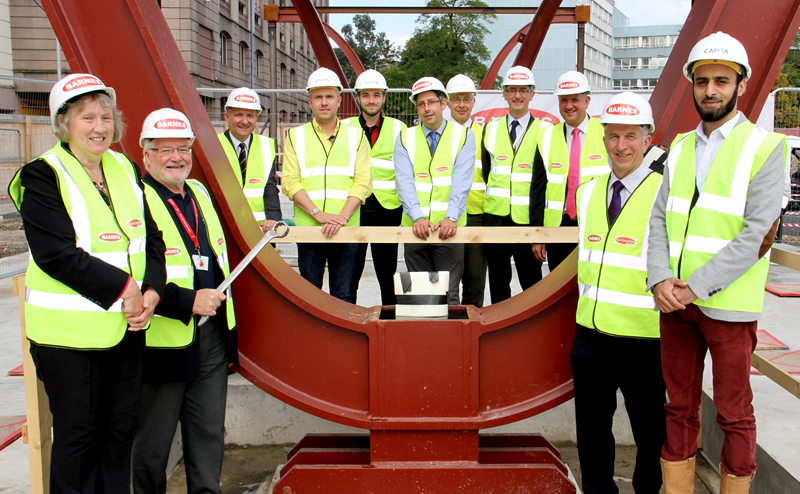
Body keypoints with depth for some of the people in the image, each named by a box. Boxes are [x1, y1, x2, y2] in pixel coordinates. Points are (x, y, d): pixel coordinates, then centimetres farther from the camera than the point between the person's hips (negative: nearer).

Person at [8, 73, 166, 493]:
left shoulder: (125, 169, 9)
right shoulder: (43, 176, -8)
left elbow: (152, 238, 8)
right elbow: (57, 254, -18)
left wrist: (151, 291, -8)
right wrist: (123, 289, -21)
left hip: (127, 326, 6)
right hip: (69, 331, -5)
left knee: (121, 429, 15)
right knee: (77, 435, 7)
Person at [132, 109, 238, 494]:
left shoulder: (199, 193, 12)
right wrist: (188, 302, -23)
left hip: (212, 337, 7)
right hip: (163, 343, -6)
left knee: (209, 433, 16)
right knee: (152, 445, 10)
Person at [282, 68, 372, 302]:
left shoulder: (355, 135, 11)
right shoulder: (296, 136, 10)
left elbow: (363, 182, 1)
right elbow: (290, 182, 0)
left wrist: (343, 217, -13)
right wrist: (318, 214, -13)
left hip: (346, 229, 0)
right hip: (307, 227, 0)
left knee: (343, 295, 4)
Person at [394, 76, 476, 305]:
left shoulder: (463, 135, 5)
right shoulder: (405, 138, 9)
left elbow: (461, 182, -6)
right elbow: (404, 182, -3)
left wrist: (451, 218, -21)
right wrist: (418, 217, -19)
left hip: (449, 227, -1)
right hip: (415, 227, 2)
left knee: (449, 294, -2)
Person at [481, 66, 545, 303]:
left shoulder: (543, 131, 2)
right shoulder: (491, 128, 11)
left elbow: (546, 177, 0)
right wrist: (494, 196, 8)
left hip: (527, 218, -2)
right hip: (496, 215, 3)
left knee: (531, 280, 4)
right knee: (498, 279, 10)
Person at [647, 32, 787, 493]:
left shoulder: (765, 147, -4)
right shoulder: (680, 147, 12)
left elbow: (757, 234, -12)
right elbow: (660, 219, 7)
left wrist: (696, 286, -16)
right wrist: (661, 279, -9)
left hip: (728, 304, -5)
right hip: (675, 301, 5)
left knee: (734, 413, 7)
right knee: (680, 406, 13)